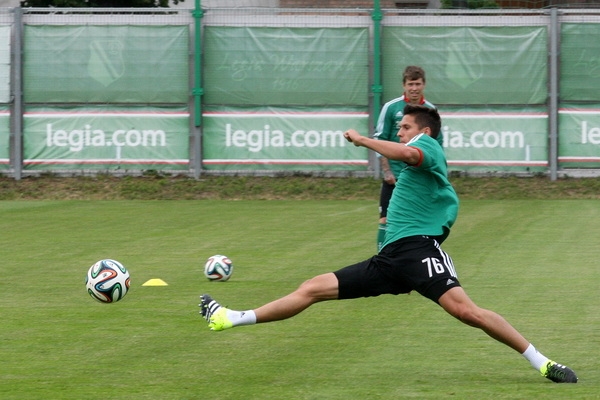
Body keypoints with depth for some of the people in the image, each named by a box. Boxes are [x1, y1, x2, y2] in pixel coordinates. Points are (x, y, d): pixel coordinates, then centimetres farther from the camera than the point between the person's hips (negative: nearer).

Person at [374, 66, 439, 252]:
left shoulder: (431, 110, 3)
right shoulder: (391, 108, -4)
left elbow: (438, 144, 11)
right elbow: (379, 140, -3)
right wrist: (386, 171, -8)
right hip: (395, 176, -2)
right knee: (387, 219, -4)